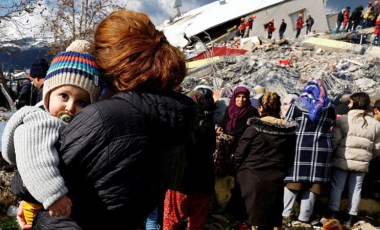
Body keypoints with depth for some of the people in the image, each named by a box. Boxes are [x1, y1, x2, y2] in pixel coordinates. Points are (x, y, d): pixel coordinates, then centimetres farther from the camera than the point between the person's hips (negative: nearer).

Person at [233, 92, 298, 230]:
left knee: (249, 218, 10)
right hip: (275, 181, 2)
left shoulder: (254, 128, -8)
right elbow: (290, 158, 7)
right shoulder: (289, 131, 2)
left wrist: (239, 170, 10)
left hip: (251, 178, -2)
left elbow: (239, 154, -7)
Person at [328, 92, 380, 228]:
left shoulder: (343, 119, -7)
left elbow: (334, 140, -10)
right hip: (361, 163, 2)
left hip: (342, 161, -2)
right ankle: (351, 218, 16)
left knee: (336, 187, 7)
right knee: (356, 189, 10)